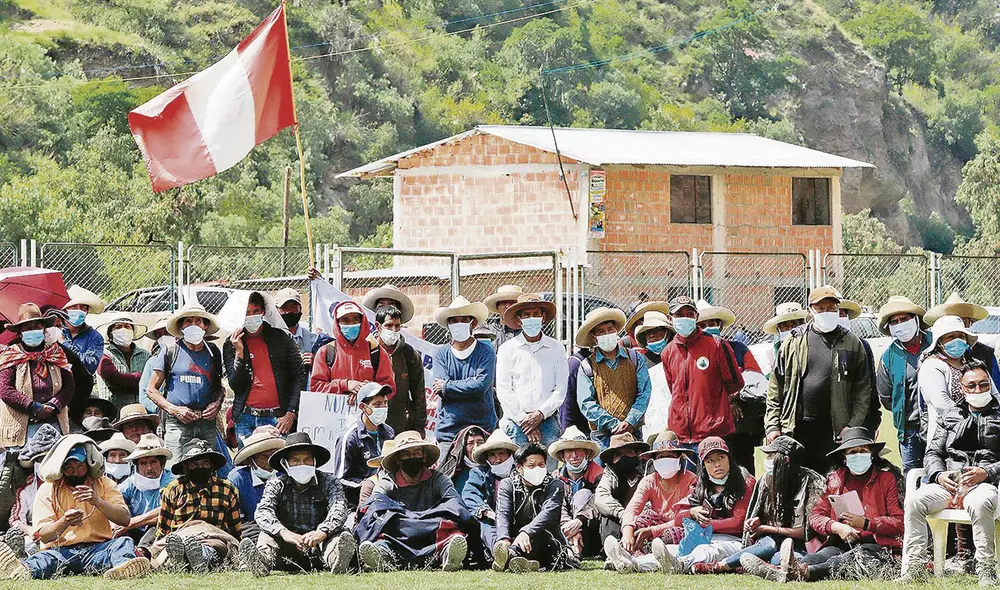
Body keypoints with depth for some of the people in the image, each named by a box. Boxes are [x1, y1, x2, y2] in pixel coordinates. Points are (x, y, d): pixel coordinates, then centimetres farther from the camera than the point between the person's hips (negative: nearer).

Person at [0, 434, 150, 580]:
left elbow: (124, 519, -2)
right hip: (61, 550, -2)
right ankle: (22, 569, -69)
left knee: (124, 542, -28)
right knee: (46, 558, -35)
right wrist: (64, 522, -23)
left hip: (98, 548, 2)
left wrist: (97, 501, -18)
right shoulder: (47, 489, 9)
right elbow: (43, 536, -2)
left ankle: (122, 566, -64)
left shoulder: (103, 484, 12)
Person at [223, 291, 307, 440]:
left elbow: (300, 376, 4)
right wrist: (239, 353, -12)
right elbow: (235, 386, -2)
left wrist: (291, 413, -4)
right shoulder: (231, 345, 6)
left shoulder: (281, 338, 4)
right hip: (246, 419, 1)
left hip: (277, 418, -1)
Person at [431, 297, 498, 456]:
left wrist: (447, 386, -4)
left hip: (482, 429, -2)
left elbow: (481, 386, -10)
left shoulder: (485, 353, 4)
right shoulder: (441, 354, 10)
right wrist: (468, 385, -9)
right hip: (448, 429, 2)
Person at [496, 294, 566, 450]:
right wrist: (524, 420, -7)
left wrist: (540, 414, -8)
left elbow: (560, 390, 6)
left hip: (548, 419, 1)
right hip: (516, 421, -1)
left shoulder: (556, 349, 11)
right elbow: (504, 391, 2)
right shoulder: (507, 349, 8)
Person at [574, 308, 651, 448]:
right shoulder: (587, 366, 6)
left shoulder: (634, 358, 11)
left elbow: (644, 393, 4)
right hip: (602, 435, -1)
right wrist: (614, 425, -11)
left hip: (633, 431, 1)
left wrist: (629, 422, -11)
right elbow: (586, 404, 0)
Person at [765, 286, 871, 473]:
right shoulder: (794, 343, 9)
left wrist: (853, 427, -6)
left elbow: (862, 390, 4)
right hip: (796, 429, 1)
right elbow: (775, 387, 9)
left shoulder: (851, 344, 7)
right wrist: (772, 426, 2)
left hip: (835, 431, -1)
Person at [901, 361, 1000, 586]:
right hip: (948, 483, 4)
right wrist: (939, 474, -5)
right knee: (914, 501, -25)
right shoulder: (949, 415, 21)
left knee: (979, 504, -40)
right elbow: (933, 452, 17)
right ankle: (915, 567, -24)